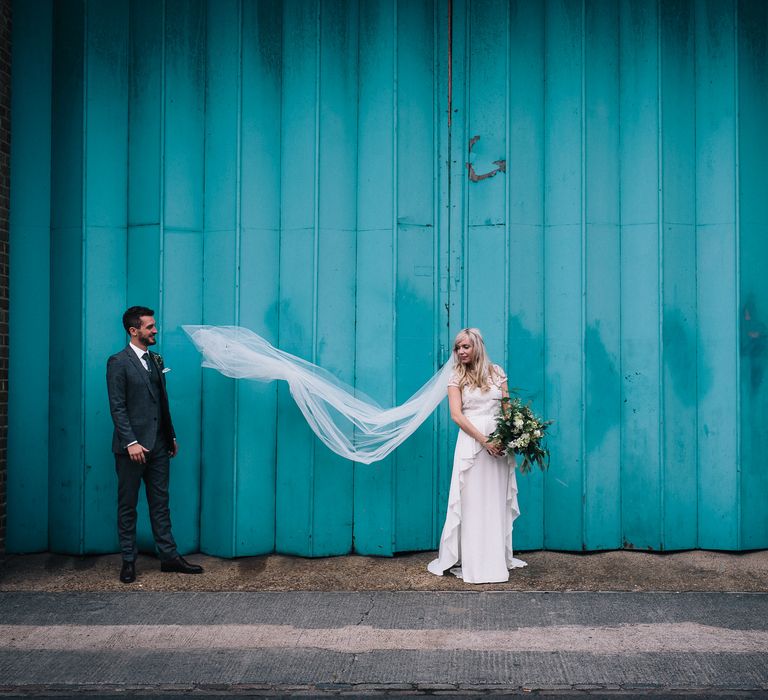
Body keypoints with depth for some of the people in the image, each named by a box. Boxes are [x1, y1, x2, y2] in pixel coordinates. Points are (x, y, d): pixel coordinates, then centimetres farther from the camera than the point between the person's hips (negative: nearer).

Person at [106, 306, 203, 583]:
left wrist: (171, 437, 16)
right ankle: (128, 560, 14)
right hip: (132, 447, -7)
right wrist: (131, 442, -19)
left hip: (158, 446, 7)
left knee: (160, 504, 11)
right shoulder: (118, 362, -8)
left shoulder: (156, 360, 13)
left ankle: (169, 556, 16)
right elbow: (117, 407, -13)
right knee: (127, 505, 5)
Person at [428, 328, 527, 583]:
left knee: (497, 502, 7)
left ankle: (498, 558, 15)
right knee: (472, 502, -1)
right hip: (472, 442, -2)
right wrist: (484, 440, -15)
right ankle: (472, 562, 5)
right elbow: (456, 414, -6)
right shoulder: (456, 378, 4)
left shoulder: (496, 372, 10)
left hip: (498, 441, 2)